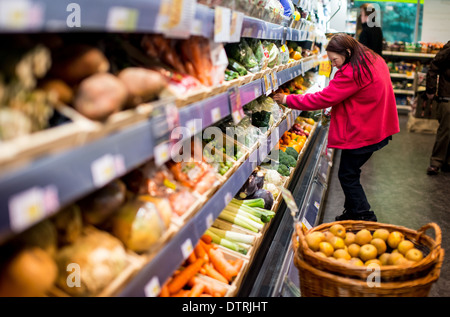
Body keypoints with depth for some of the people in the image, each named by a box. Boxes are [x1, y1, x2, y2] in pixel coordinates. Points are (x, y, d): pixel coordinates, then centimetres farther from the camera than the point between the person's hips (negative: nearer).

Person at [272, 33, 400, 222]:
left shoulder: (351, 73, -23)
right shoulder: (373, 60, 8)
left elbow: (323, 98, -22)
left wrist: (287, 100, -15)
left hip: (362, 133, -10)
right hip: (377, 128, 10)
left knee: (347, 176, 3)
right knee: (350, 173, 19)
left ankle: (365, 218, 12)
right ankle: (353, 211, 31)